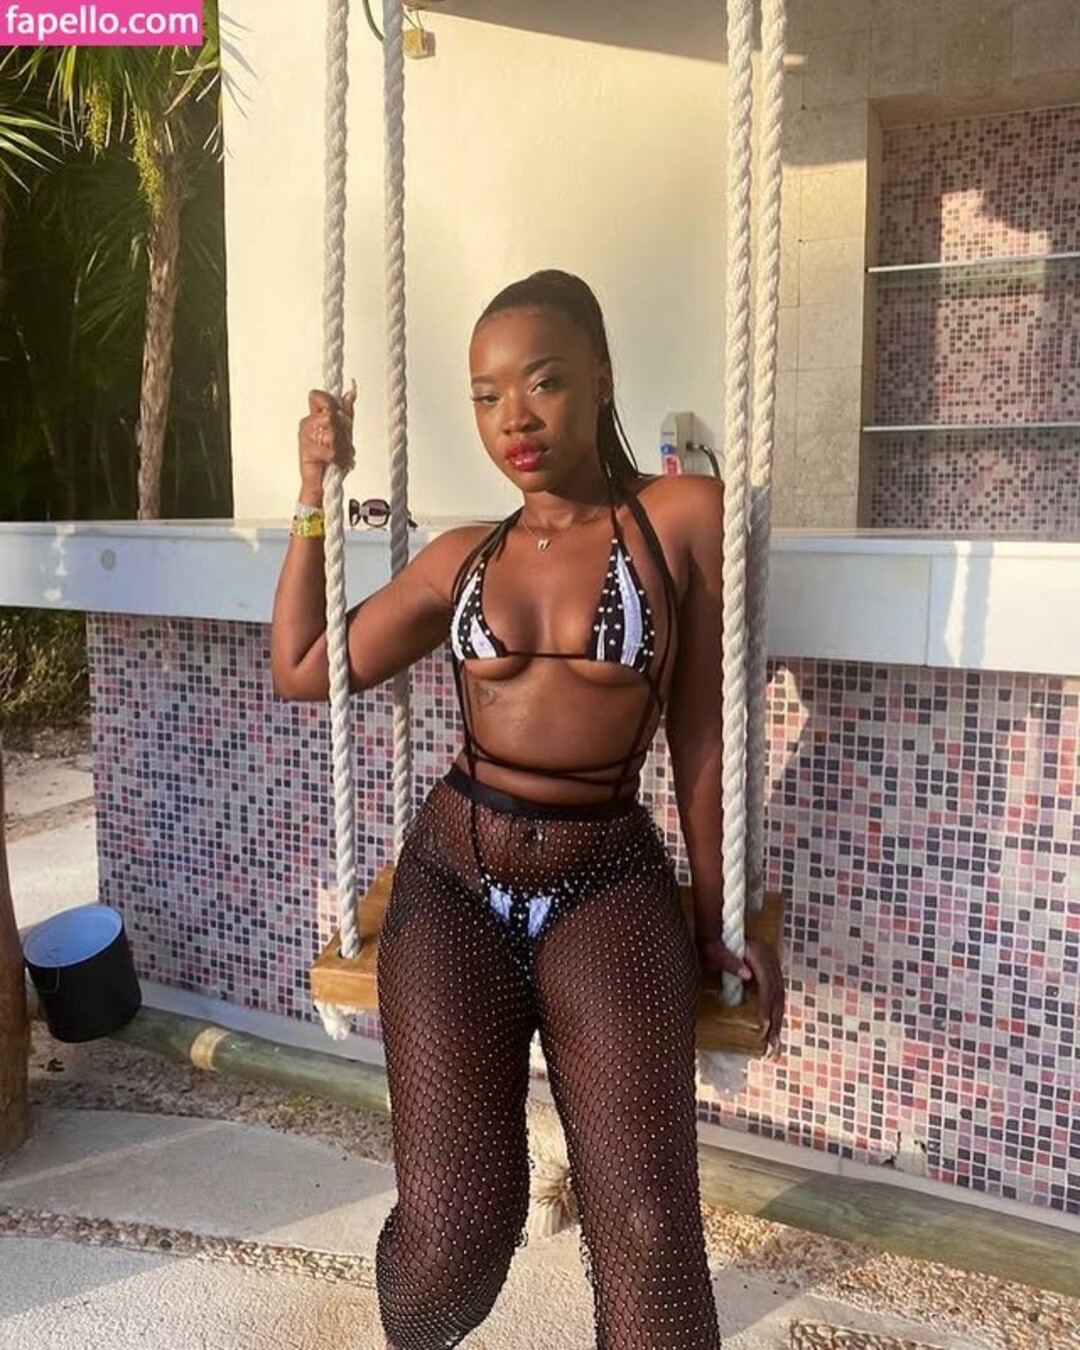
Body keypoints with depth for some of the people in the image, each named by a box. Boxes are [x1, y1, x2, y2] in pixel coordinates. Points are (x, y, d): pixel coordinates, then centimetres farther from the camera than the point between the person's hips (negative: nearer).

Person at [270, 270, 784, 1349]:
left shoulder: (683, 520, -2)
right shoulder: (460, 559, 9)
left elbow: (699, 735, 2)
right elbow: (300, 670, 15)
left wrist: (718, 918, 6)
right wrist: (317, 493, 11)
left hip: (610, 883, -2)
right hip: (453, 876, 2)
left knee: (648, 1229, -20)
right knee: (453, 1234, -9)